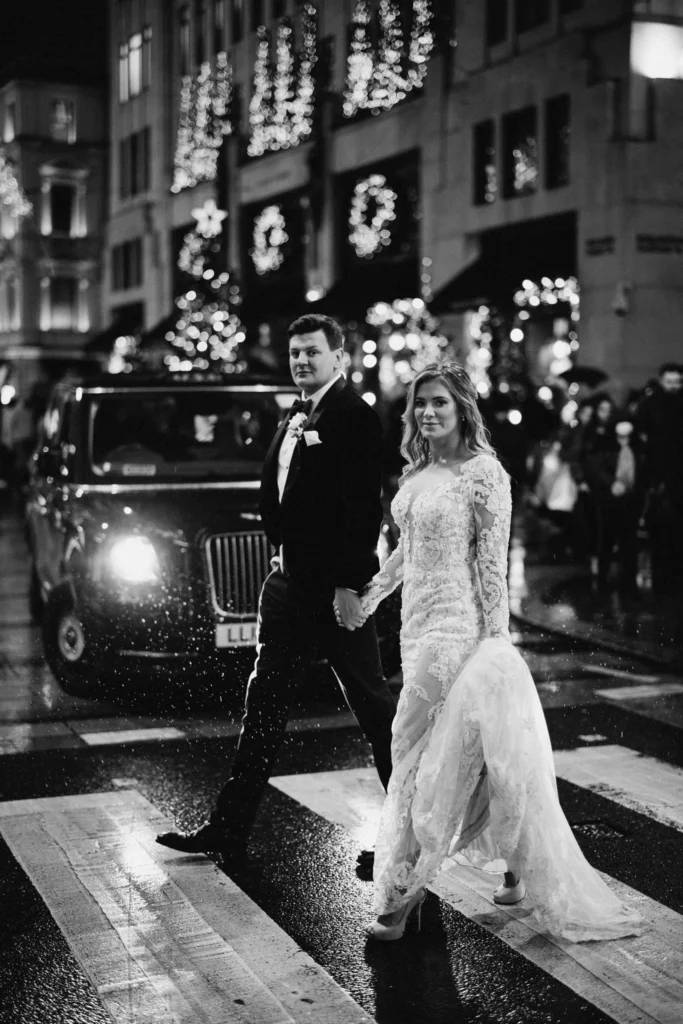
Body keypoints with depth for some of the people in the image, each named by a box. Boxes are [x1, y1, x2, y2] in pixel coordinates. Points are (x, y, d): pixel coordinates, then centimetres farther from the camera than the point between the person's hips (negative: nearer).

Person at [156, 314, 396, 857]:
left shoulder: (355, 417, -12)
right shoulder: (296, 416, 15)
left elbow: (364, 508, -18)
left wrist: (349, 584, -21)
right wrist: (284, 551, 11)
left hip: (336, 586, -9)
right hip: (290, 582, 9)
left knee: (372, 701, 3)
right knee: (264, 704, 10)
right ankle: (230, 826, 16)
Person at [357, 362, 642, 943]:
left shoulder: (483, 472, -11)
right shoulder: (416, 472, 10)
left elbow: (492, 562, -13)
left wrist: (494, 639, -14)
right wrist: (366, 597, 21)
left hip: (456, 623, -8)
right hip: (418, 622, 8)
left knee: (419, 749, -6)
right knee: (456, 751, 12)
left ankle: (404, 888, 3)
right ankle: (518, 868, 26)